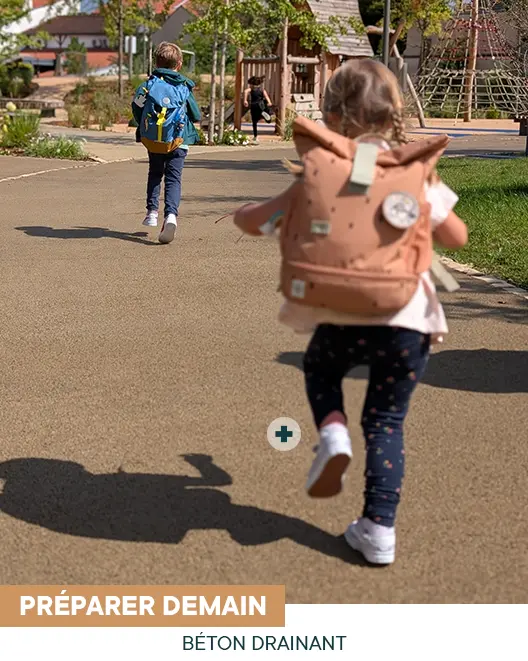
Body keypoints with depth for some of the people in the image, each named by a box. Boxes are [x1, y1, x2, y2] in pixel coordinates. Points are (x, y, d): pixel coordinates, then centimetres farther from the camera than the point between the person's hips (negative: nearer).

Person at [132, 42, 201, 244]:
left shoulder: (149, 84, 1)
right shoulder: (184, 87, 3)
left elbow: (136, 107, -2)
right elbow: (196, 116, 8)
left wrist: (143, 128, 15)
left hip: (152, 139, 1)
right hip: (179, 140, -1)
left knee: (155, 173, 24)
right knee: (173, 178, -3)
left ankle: (152, 211, 20)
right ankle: (171, 214, -25)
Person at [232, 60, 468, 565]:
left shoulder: (314, 172, 2)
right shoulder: (417, 175, 2)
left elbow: (252, 222, 9)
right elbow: (457, 238, 13)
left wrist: (247, 210, 32)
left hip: (338, 319, 0)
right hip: (404, 320, 0)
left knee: (319, 370, 33)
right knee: (386, 422, 15)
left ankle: (332, 431, 6)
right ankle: (379, 529, 13)